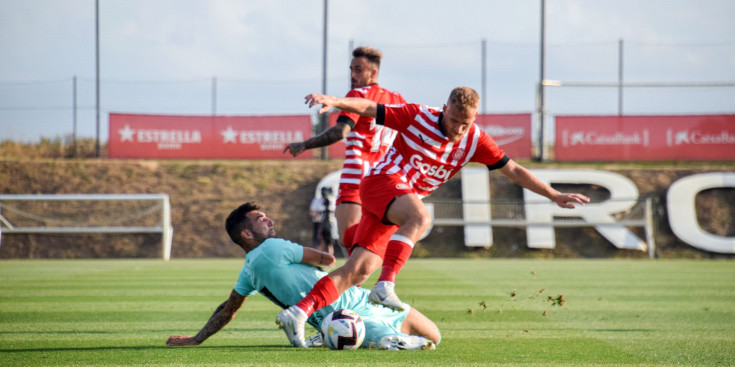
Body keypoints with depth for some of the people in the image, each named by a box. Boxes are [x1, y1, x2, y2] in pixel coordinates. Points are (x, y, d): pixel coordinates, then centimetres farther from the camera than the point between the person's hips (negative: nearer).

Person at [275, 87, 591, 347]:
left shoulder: (475, 141, 3)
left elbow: (514, 171, 7)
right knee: (420, 218, -35)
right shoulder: (417, 117, -8)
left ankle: (299, 313, -13)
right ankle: (386, 286, -41)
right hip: (382, 180, -5)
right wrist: (334, 101, -23)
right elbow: (368, 108, -7)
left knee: (360, 269, -8)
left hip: (395, 211, 5)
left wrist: (554, 196, 3)